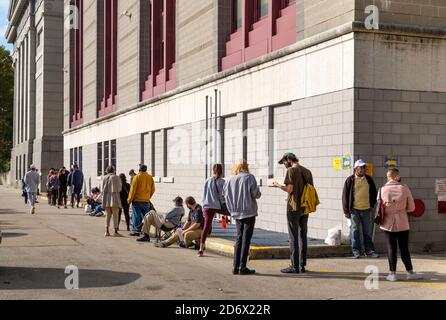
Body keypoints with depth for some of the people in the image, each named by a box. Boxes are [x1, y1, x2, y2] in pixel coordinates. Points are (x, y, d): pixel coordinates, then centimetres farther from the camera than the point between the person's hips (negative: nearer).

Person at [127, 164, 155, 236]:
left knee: (136, 216, 0)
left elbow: (133, 189, -8)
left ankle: (135, 231, -2)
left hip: (137, 200, -4)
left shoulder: (137, 177, -8)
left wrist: (130, 199, 0)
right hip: (146, 201, 4)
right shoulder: (150, 178, 5)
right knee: (144, 216, 9)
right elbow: (153, 190, 11)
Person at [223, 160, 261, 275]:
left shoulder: (230, 180, 5)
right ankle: (242, 267, -3)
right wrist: (258, 191, 9)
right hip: (249, 212, -5)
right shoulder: (249, 177, -8)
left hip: (236, 213, 5)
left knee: (239, 238, 13)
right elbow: (256, 194, -12)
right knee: (246, 239, -1)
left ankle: (236, 267, 10)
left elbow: (225, 194, 6)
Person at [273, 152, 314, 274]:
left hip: (294, 208, -7)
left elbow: (289, 189, -16)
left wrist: (278, 185, -1)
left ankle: (295, 266, -2)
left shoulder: (291, 171, -9)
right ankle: (302, 265, 14)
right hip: (305, 208, 7)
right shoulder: (307, 171, 11)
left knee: (293, 238, -2)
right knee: (303, 236, 11)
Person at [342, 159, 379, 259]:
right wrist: (346, 211, -5)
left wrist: (372, 205, 11)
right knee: (355, 231, 1)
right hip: (354, 209, -3)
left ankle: (369, 250, 13)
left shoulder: (369, 179, 8)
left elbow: (373, 193, 19)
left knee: (367, 231, 7)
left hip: (366, 209, 3)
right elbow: (345, 196, -2)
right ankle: (356, 251, 8)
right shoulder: (350, 180, -2)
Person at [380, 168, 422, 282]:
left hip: (388, 223, 0)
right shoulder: (404, 188, -7)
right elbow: (411, 207, -3)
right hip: (402, 223, 0)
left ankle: (392, 273, 11)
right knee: (404, 248, 10)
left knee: (391, 248, 8)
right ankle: (410, 272, 18)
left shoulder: (382, 190, -6)